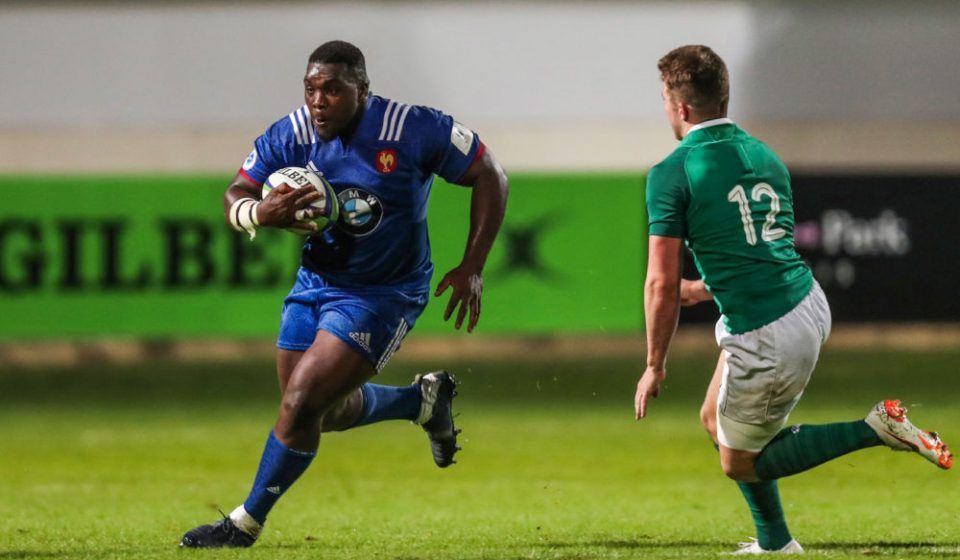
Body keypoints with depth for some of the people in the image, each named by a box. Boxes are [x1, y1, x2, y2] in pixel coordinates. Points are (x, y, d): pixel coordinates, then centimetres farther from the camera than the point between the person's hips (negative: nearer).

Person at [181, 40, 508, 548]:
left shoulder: (413, 130, -22)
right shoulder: (289, 137, -12)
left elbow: (489, 177, -9)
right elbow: (234, 199, -5)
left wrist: (472, 268, -13)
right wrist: (261, 213, -30)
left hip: (383, 293, -6)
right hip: (316, 281, 6)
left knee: (301, 404, -15)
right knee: (326, 411, 17)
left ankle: (246, 523, 2)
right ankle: (425, 400, 43)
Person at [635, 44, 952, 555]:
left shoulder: (671, 174, -10)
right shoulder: (764, 157, 12)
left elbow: (661, 284, -12)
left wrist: (654, 366, -1)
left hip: (765, 340, -8)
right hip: (810, 306, 8)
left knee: (740, 463, 12)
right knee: (715, 419, 26)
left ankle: (875, 430, -3)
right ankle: (774, 543, 28)